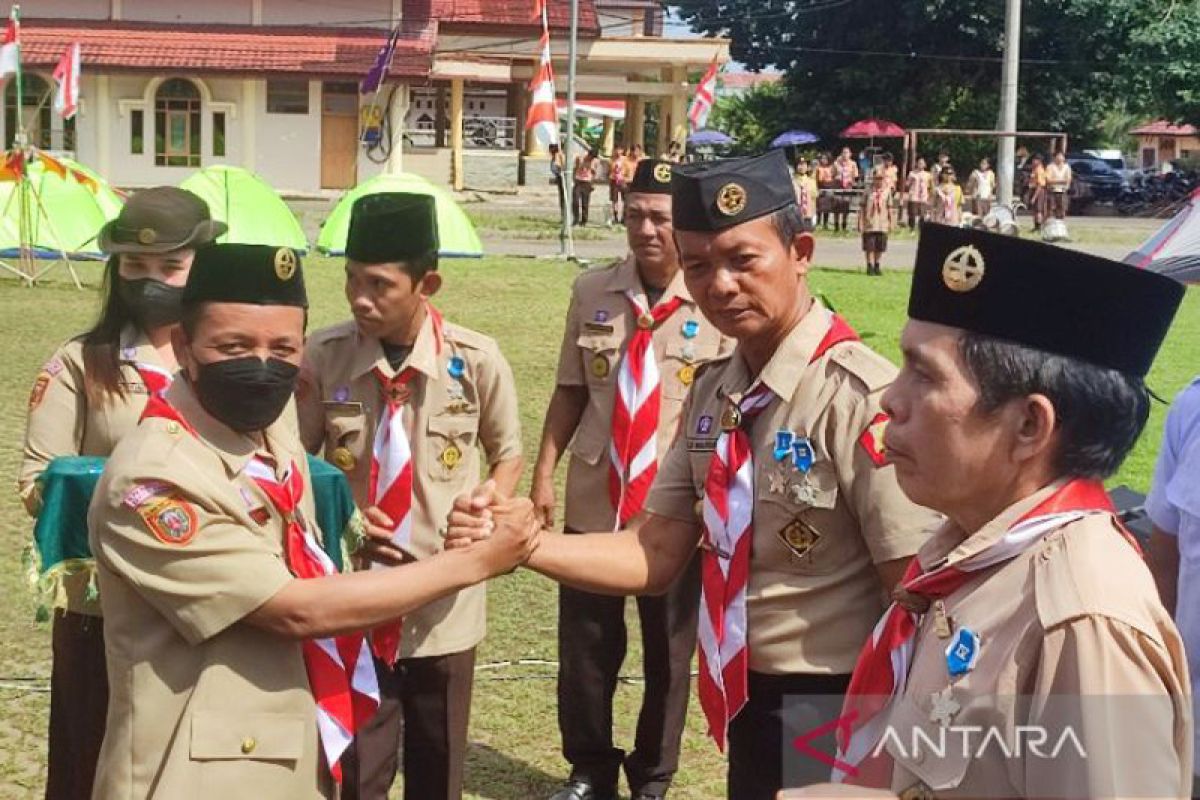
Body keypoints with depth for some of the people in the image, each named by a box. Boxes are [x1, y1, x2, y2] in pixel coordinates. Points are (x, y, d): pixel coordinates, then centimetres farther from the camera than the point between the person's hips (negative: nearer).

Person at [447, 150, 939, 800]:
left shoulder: (858, 397, -22)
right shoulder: (714, 392, 2)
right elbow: (654, 555, 2)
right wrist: (520, 540, -11)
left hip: (835, 720, -7)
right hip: (747, 707, 7)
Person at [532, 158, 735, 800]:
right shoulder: (592, 293, 1)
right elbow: (570, 391, 8)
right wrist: (544, 473, 5)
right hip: (593, 503, 3)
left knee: (668, 652, 13)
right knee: (583, 646, 13)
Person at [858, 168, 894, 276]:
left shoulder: (887, 191, 4)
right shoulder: (868, 191, -2)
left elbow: (889, 208, 9)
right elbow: (862, 208, 0)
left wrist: (891, 222, 8)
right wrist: (860, 223, -4)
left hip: (882, 225, 2)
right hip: (869, 224, -2)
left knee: (880, 247, 9)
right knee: (869, 247, -1)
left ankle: (877, 265, 23)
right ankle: (870, 266, 7)